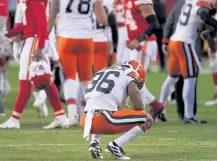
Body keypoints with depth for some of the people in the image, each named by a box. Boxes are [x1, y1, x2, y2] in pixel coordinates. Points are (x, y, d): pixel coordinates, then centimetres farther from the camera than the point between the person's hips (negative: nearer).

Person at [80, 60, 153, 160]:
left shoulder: (103, 71, 29)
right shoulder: (131, 75, 9)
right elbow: (139, 108, 4)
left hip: (85, 120, 7)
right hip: (105, 120, -7)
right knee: (148, 120, 5)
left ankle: (94, 142, 15)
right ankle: (115, 146, -6)